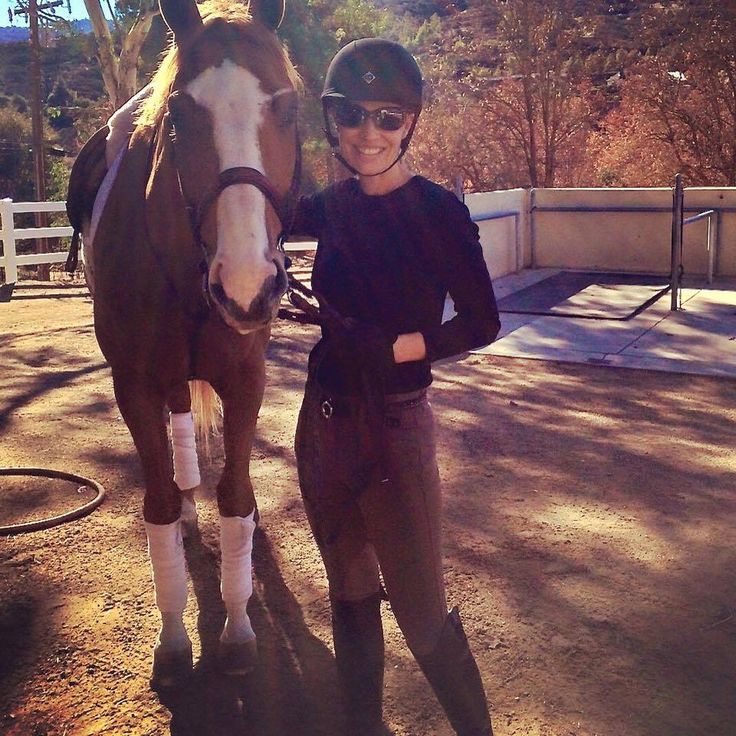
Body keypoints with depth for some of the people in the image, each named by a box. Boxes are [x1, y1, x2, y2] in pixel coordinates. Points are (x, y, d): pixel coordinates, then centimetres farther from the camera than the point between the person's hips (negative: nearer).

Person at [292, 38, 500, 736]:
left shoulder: (438, 212, -12)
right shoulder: (333, 206, 3)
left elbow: (482, 321, -9)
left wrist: (392, 347, -19)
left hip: (394, 427, -5)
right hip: (323, 422, 6)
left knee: (420, 611, 2)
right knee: (350, 594, 19)